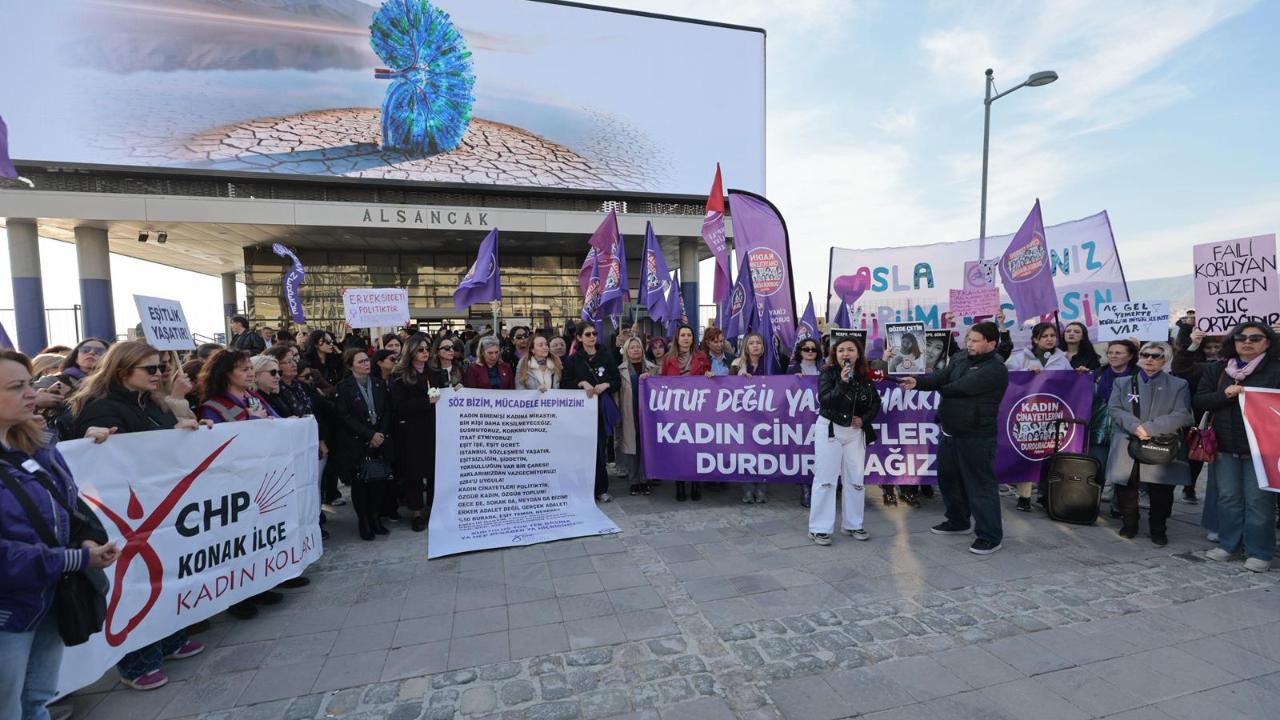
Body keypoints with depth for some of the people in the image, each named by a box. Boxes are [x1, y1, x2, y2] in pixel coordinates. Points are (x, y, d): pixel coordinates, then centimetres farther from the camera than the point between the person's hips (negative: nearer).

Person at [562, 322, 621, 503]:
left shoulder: (605, 357, 7)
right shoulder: (573, 359, 4)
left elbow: (617, 381, 8)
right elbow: (564, 384, 1)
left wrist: (606, 385, -10)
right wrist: (581, 383, -13)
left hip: (602, 409, 1)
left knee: (599, 448, 2)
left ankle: (601, 489, 13)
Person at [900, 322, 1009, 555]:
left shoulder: (995, 369, -15)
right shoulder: (959, 361, 9)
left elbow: (960, 387, -23)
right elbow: (939, 376, -6)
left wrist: (941, 389, -3)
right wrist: (917, 381, -26)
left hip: (976, 437, -8)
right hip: (949, 432, 8)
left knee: (979, 485, -2)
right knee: (948, 478, 19)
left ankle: (991, 536, 11)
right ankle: (957, 521, 36)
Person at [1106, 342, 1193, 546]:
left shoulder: (1178, 385, 6)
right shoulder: (1122, 383, 12)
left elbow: (1181, 415, -6)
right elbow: (1115, 409, 0)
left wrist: (1148, 428, -18)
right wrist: (1135, 427, -17)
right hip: (1127, 450, 1)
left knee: (1161, 494, 3)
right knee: (1126, 490, 7)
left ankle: (1158, 529, 21)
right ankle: (1129, 525, 23)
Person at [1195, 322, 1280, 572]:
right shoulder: (1217, 370, 8)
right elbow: (1198, 401, 4)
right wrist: (1224, 395, -12)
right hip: (1225, 446, 3)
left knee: (1258, 500, 2)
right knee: (1228, 497, 10)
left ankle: (1259, 553, 13)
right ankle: (1228, 544, 21)